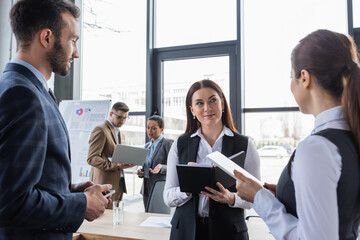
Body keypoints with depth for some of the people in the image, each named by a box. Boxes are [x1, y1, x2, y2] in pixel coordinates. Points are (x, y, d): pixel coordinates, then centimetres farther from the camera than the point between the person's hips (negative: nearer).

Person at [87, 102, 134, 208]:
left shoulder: (119, 133, 20)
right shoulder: (100, 130, -9)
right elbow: (91, 158, -16)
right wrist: (114, 165, -26)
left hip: (118, 183, 8)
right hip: (105, 184, -8)